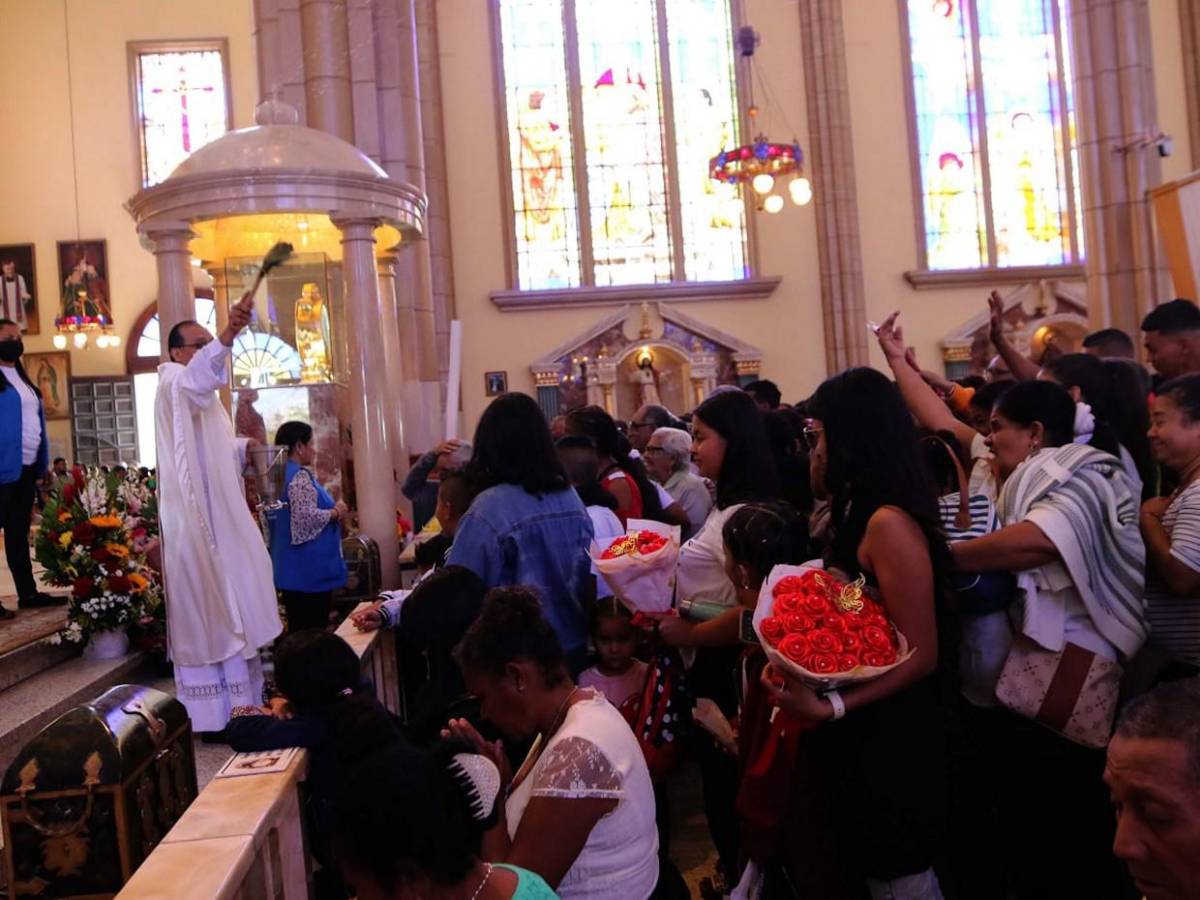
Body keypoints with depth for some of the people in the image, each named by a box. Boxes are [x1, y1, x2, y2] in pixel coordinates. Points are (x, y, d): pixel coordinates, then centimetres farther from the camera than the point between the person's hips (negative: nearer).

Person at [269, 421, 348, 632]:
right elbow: (306, 517, -25)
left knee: (299, 629, 13)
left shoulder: (282, 474, 16)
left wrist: (332, 510, 17)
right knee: (314, 631, -4)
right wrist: (336, 513, -10)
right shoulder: (300, 476, -14)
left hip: (294, 569, 10)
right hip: (309, 568, -10)